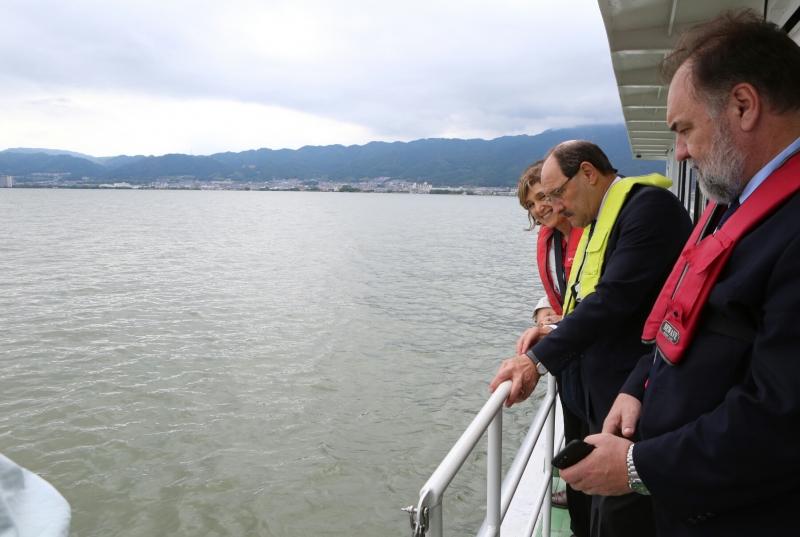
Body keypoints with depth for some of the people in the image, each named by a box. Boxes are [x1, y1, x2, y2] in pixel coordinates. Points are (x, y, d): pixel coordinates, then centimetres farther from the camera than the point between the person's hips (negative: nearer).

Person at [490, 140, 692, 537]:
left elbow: (616, 296, -25)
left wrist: (538, 359, -22)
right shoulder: (599, 221, 14)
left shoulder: (649, 205, -15)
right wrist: (554, 334, 0)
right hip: (604, 399, 9)